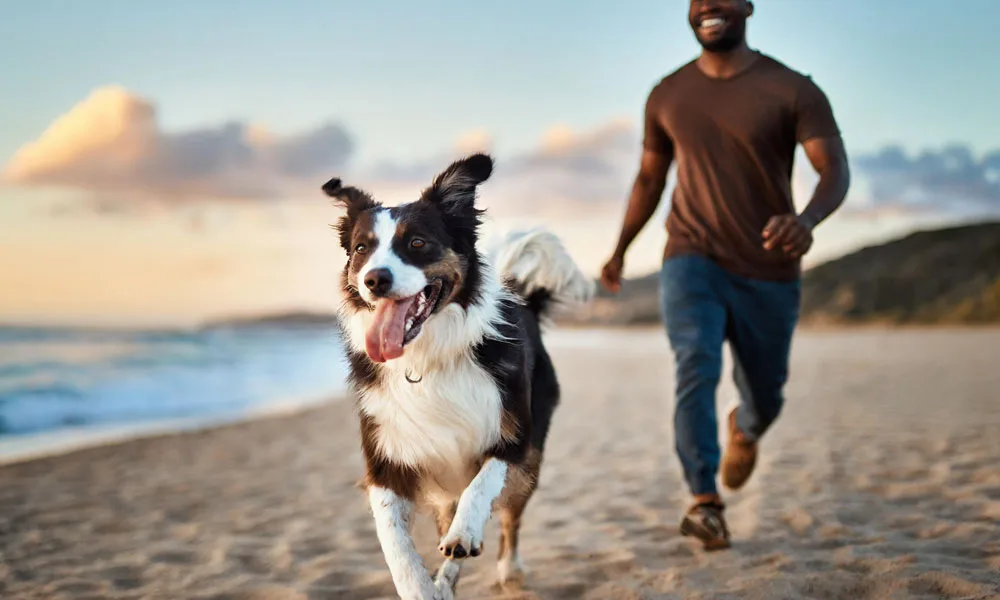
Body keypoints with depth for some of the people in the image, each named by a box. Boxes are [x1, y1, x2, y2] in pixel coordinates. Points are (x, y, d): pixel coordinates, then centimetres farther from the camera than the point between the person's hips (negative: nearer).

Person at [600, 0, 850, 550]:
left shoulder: (792, 91, -7)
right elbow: (649, 176, 17)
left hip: (768, 272, 0)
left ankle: (744, 429, 49)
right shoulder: (666, 96, 4)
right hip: (692, 259, 1)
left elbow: (835, 169, -16)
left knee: (764, 398, 12)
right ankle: (705, 503, -23)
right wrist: (621, 249, 15)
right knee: (695, 365, -24)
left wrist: (808, 219, -37)